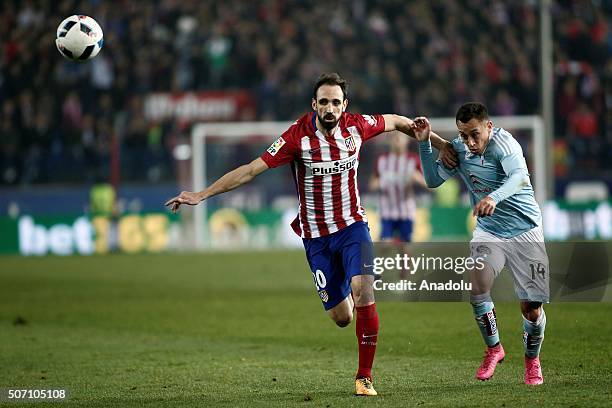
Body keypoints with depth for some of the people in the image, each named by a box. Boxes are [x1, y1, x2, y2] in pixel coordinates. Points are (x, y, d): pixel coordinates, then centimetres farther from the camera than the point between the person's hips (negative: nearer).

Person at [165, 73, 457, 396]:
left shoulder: (357, 126, -9)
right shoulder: (298, 136, -17)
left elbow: (397, 122, 11)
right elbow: (252, 169, -18)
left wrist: (438, 142, 18)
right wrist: (201, 195, -23)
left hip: (352, 225, 1)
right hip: (315, 234, -1)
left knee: (363, 292, -21)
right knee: (341, 317, 1)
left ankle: (364, 376, -8)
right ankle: (346, 297, 41)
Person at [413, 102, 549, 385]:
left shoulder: (503, 142, -20)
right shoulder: (458, 149, -3)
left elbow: (520, 176, -38)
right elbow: (433, 180, 10)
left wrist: (494, 197, -56)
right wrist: (424, 143, -4)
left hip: (525, 231, -4)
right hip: (488, 232, 4)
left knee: (532, 309, -4)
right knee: (477, 287, -22)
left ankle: (532, 360, 25)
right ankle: (493, 349, 1)